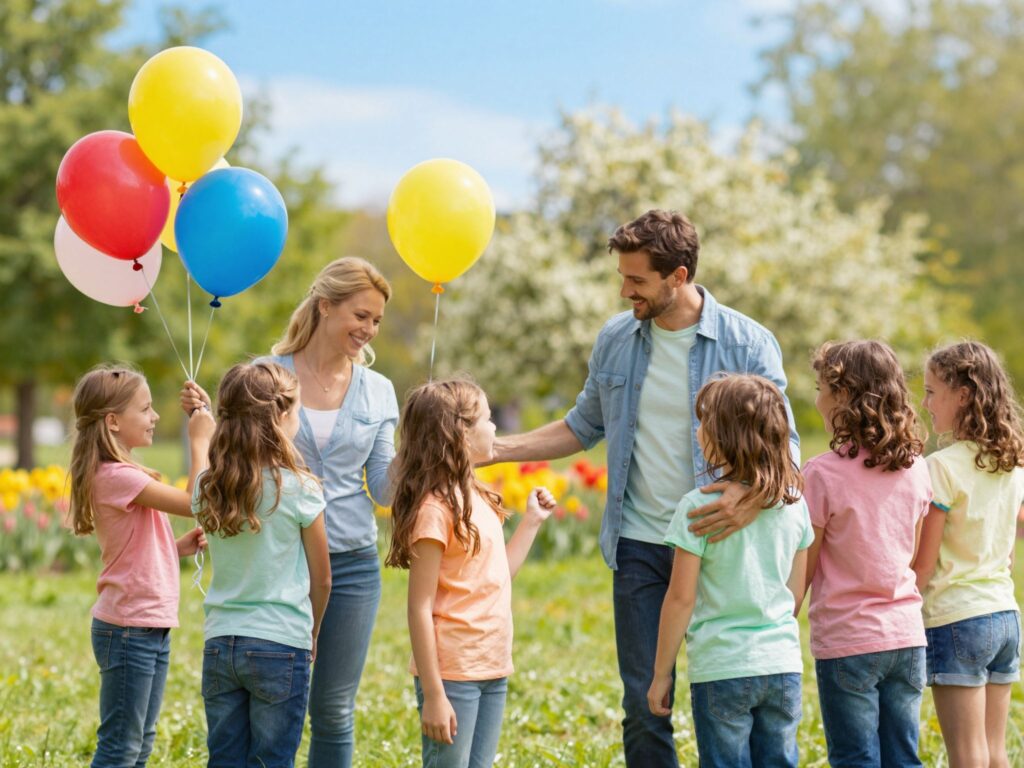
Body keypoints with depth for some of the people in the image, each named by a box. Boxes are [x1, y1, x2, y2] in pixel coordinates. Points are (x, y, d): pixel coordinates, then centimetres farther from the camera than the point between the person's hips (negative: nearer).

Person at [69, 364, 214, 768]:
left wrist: (182, 546, 2)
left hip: (151, 628, 10)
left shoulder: (124, 474, 14)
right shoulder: (116, 476, -18)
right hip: (128, 629, -10)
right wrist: (200, 442, -13)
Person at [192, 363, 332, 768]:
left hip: (220, 643, 4)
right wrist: (311, 634, 18)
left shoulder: (207, 488, 2)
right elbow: (321, 580, 1)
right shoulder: (300, 490, -10)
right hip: (281, 646, -4)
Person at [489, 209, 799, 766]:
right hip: (639, 547, 3)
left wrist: (756, 496, -29)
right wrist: (497, 448, 9)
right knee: (644, 704, 4)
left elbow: (784, 445, -7)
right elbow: (584, 426, 18)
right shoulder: (616, 340, 6)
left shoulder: (748, 345, -7)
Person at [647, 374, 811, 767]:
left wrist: (661, 673, 0)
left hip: (722, 668, -4)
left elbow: (681, 598, -9)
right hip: (783, 664, 4)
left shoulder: (699, 506, -12)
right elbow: (796, 592, 10)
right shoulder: (793, 504, 3)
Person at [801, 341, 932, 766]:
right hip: (907, 635, 5)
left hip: (848, 639, -5)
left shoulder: (823, 474, -13)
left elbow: (802, 571, -7)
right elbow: (915, 559, 12)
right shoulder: (916, 469, 3)